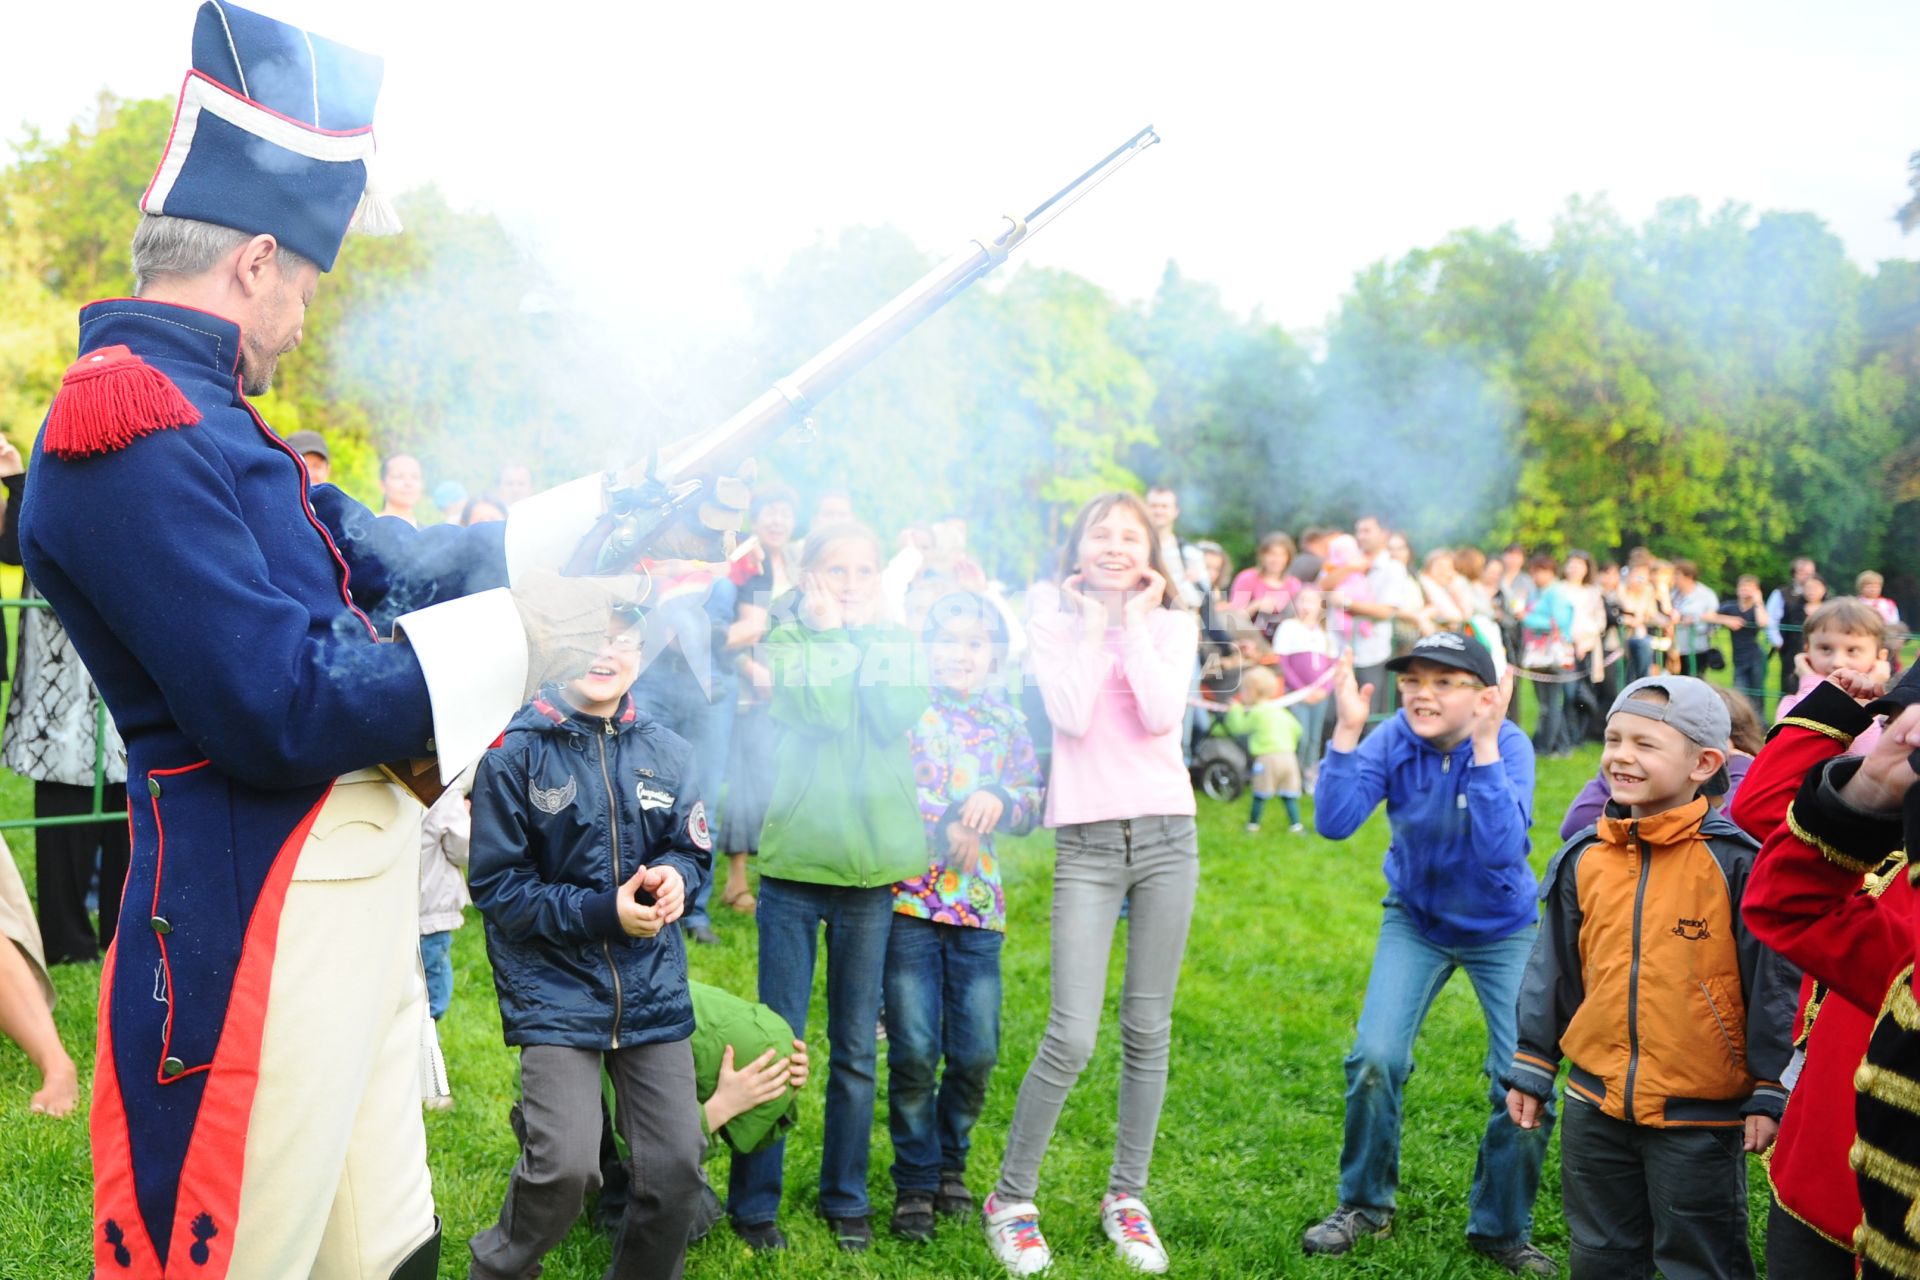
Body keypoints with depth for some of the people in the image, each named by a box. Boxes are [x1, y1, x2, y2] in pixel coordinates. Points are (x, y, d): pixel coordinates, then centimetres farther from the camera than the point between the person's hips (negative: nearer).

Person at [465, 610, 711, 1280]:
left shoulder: (666, 751, 4)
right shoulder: (515, 752, -8)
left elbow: (693, 848, 13)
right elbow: (496, 885, -7)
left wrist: (673, 875, -11)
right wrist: (603, 912, -16)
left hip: (652, 985, 4)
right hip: (555, 987, -4)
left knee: (675, 1167, 2)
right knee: (565, 1167, -15)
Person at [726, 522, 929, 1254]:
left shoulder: (897, 645, 9)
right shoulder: (786, 642, 2)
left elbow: (896, 718, -10)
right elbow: (818, 709, -15)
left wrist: (863, 637, -6)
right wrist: (828, 631, -10)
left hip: (872, 864, 2)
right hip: (795, 861, -2)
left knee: (856, 1050, 11)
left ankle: (846, 1198, 25)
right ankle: (753, 1201, 15)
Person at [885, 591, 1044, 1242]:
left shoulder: (1008, 722, 12)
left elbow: (1032, 805, 9)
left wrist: (1000, 801, -12)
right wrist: (946, 826, -13)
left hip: (979, 904, 3)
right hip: (909, 898, -3)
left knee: (976, 1053, 3)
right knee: (914, 1051, -3)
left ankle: (950, 1162, 27)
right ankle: (914, 1180, 14)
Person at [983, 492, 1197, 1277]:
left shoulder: (1173, 625, 9)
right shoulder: (1053, 624, 6)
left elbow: (1161, 716, -9)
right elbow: (1071, 718, -10)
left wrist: (1136, 624, -5)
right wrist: (1093, 628, -5)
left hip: (1167, 835, 2)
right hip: (1087, 842, -2)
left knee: (1148, 1030, 7)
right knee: (1071, 1038, -9)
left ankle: (1126, 1196, 22)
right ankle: (1011, 1199, 8)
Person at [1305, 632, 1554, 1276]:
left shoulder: (1509, 745, -23)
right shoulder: (1395, 739, -17)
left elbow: (1501, 848, -37)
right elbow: (1333, 822, -28)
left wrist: (1484, 745, -41)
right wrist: (1346, 731, -36)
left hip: (1503, 928, -1)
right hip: (1417, 920, 1)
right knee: (1375, 1058, -14)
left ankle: (1501, 1228, 17)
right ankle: (1365, 1205, 11)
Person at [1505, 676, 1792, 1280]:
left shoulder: (1735, 860, -13)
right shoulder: (1583, 859, 1)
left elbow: (1772, 980, -9)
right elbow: (1553, 971, 10)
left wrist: (1768, 1091, -8)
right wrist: (1531, 1070, 12)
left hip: (1700, 1116, -5)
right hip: (1594, 1105, 5)